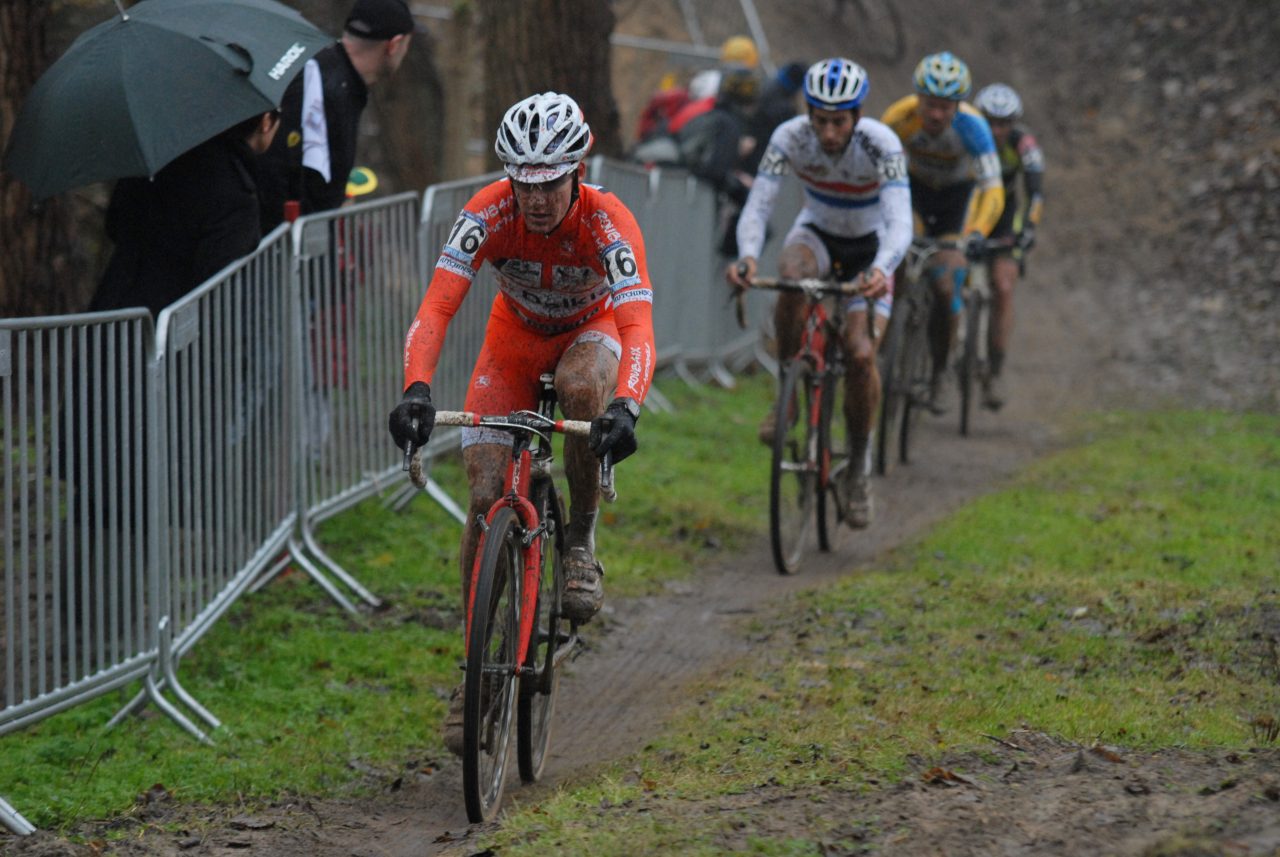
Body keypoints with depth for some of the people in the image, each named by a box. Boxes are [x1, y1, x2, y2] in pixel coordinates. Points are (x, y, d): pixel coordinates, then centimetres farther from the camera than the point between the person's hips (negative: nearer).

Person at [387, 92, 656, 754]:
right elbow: (436, 308, -37)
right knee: (486, 497, -12)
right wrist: (416, 390, -54)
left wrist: (626, 408, -63)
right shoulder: (489, 212, -29)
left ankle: (582, 539, -16)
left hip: (591, 330, -1)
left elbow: (637, 328, -44)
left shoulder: (608, 223, -33)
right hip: (516, 335, 1)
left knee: (581, 385, -39)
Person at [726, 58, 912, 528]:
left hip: (870, 247, -1)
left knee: (861, 354, -19)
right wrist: (747, 256, -51)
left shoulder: (881, 145, -31)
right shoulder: (790, 137, -25)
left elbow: (900, 222, -40)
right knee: (791, 278, -36)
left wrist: (881, 270, -60)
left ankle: (858, 463, 4)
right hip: (816, 233, 1)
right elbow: (757, 206, -30)